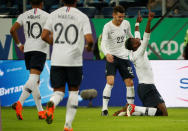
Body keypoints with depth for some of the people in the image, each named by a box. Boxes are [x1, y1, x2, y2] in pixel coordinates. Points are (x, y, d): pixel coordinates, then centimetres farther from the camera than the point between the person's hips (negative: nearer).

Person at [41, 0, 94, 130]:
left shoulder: (54, 14, 6)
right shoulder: (82, 17, -2)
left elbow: (44, 36, 4)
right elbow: (89, 39, -11)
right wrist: (89, 47, 12)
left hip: (56, 60, 2)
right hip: (74, 60, -2)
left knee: (58, 91, 9)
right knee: (73, 91, 15)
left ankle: (52, 104, -28)